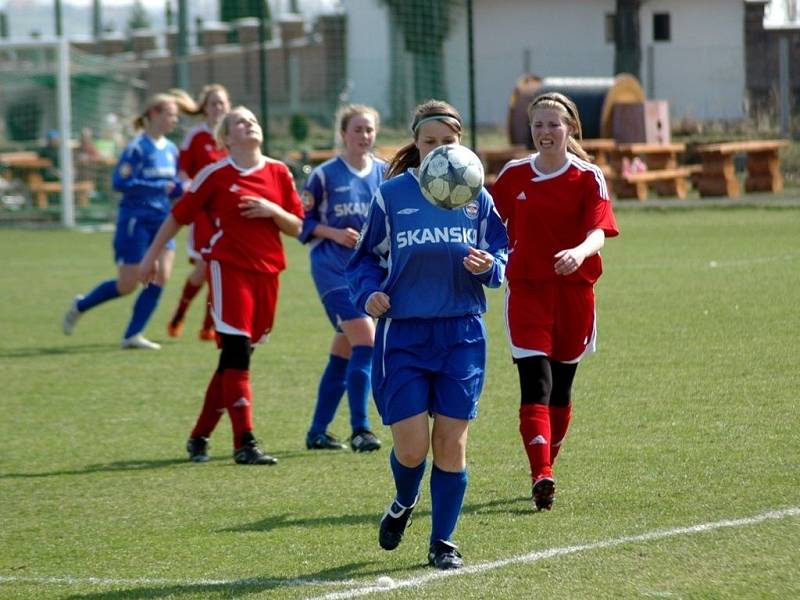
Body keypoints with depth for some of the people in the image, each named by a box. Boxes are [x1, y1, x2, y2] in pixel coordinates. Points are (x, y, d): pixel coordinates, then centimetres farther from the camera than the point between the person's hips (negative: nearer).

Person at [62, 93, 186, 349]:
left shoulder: (171, 150, 9)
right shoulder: (138, 148, -14)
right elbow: (120, 182, -21)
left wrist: (183, 189, -4)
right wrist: (160, 187, -21)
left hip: (161, 222, 7)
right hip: (135, 221, -7)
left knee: (161, 276, -8)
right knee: (127, 285, -2)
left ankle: (133, 335, 1)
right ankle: (80, 306, 24)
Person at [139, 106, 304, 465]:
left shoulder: (278, 173, 8)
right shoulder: (216, 175, -3)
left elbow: (297, 227, 10)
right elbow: (179, 216, 5)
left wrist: (274, 211, -10)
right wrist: (152, 255, 7)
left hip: (267, 273, 5)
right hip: (229, 268, -5)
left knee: (233, 360, 10)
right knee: (237, 355, -13)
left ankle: (200, 437, 21)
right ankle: (244, 444, -14)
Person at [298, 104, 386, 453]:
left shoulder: (385, 174, 8)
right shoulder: (325, 175, -4)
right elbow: (303, 222, 0)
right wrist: (334, 233, -15)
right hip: (334, 269, -5)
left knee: (344, 353, 9)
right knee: (365, 340, -19)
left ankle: (318, 432, 19)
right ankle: (359, 429, -14)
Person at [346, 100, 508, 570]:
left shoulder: (477, 198, 4)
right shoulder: (392, 196, -1)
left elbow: (501, 255, 9)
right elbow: (367, 257, 7)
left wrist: (488, 265, -14)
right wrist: (369, 292, -12)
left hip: (462, 334, 1)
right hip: (403, 333, -1)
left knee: (452, 443, 0)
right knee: (411, 447, -5)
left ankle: (443, 542, 14)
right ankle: (404, 504, 29)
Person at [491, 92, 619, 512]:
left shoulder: (588, 178, -3)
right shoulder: (513, 176, 4)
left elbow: (599, 232, -17)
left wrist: (579, 253, -35)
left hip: (574, 291, 0)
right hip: (526, 291, 0)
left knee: (560, 388, 10)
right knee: (536, 384, -14)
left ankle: (545, 468, 28)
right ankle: (542, 477, -25)